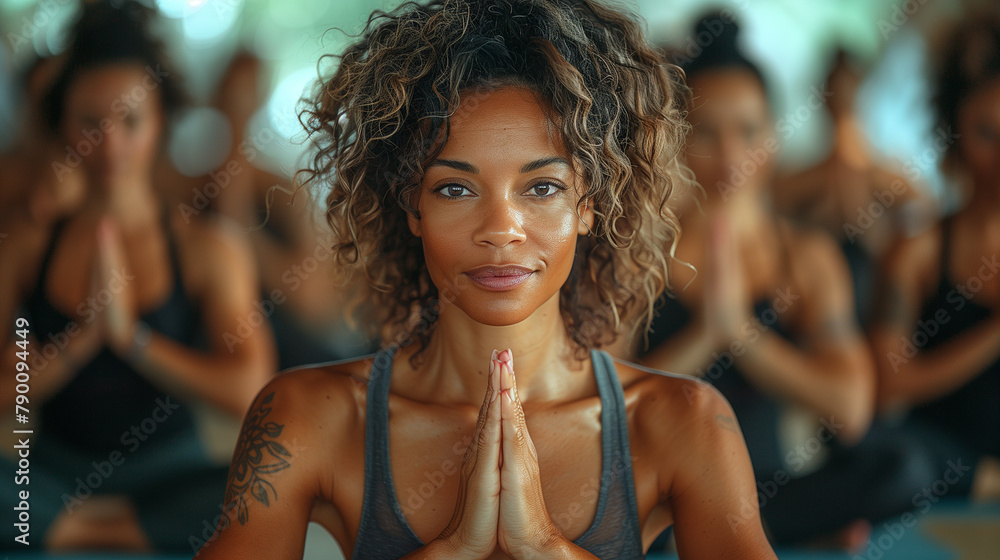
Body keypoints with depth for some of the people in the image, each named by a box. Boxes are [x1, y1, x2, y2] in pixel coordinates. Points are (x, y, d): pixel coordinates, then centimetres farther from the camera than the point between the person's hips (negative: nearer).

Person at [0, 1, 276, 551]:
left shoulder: (211, 247, 1)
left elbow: (248, 392, -10)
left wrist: (132, 336, -13)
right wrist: (82, 338, -15)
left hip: (169, 470, 1)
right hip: (55, 473, 0)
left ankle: (72, 531, -17)